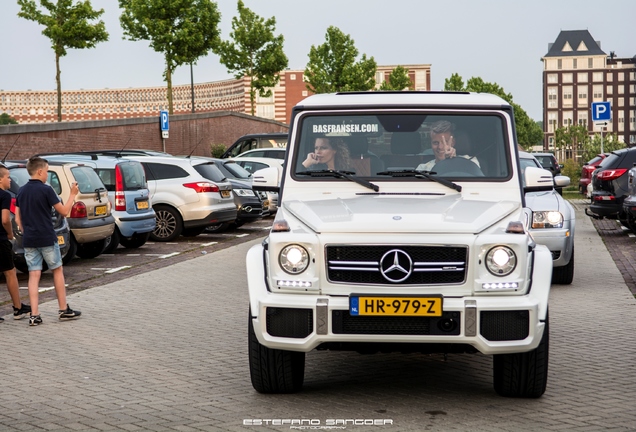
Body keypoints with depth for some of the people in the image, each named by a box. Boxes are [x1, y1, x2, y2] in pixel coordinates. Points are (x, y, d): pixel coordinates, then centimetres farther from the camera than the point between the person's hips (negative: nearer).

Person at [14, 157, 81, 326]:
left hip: (29, 240, 5)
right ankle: (64, 310, 16)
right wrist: (73, 195, 4)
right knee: (57, 271, 11)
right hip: (47, 239, -5)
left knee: (34, 275, 3)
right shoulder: (46, 190, -11)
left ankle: (34, 315, -3)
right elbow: (64, 211, -7)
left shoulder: (22, 191, 7)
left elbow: (18, 219, 9)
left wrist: (26, 234, 17)